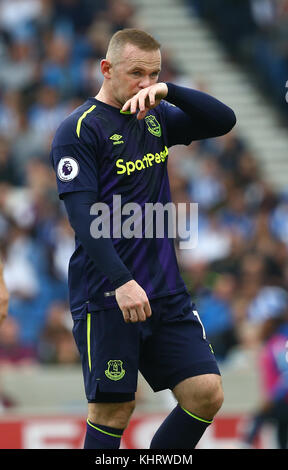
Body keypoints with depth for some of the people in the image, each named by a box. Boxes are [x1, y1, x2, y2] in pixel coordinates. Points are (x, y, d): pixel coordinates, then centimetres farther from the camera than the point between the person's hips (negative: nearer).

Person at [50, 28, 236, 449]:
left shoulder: (156, 117, 13)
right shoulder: (79, 130, -8)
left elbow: (223, 120, 7)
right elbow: (83, 216, -16)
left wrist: (168, 91, -8)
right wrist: (122, 281, -26)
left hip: (166, 291, 6)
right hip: (105, 297, -6)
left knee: (206, 394, -1)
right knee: (113, 410, -4)